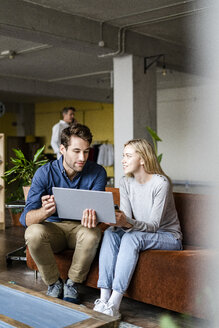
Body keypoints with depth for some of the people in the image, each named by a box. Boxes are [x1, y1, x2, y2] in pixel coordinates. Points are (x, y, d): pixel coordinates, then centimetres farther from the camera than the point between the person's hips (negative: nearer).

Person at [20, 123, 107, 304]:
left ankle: (72, 284, -9)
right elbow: (27, 218, -23)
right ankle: (54, 283, -7)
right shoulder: (45, 173, -15)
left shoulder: (97, 172, -11)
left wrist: (92, 213, -46)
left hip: (79, 227, 0)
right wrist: (44, 211, -48)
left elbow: (97, 205, -19)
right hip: (52, 226, 0)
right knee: (33, 232, -33)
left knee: (92, 233, -34)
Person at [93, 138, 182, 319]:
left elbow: (153, 225, -23)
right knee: (110, 233, -22)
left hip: (168, 237, -6)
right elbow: (126, 220, -4)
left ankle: (114, 304, -35)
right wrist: (117, 220, -28)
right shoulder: (126, 182, 1)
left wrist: (128, 223, -41)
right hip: (139, 234, 6)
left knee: (132, 237, -33)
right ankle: (104, 298, -28)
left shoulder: (161, 183, -19)